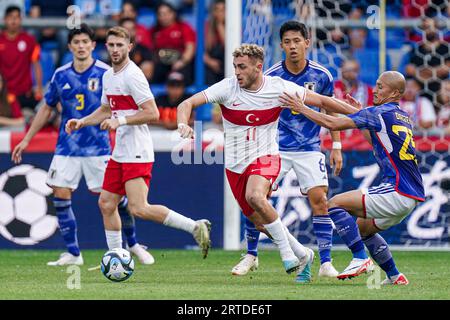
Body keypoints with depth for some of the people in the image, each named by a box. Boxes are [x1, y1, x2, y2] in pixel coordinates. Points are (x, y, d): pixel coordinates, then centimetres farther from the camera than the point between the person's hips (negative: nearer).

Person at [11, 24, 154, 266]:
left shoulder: (106, 73, -5)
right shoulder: (61, 75, 6)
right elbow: (47, 109, 16)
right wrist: (26, 140, 16)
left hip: (97, 148, -3)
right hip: (67, 147, 3)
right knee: (60, 197, -6)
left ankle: (133, 244, 18)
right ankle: (73, 253, 4)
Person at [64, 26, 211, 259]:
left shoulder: (132, 75, -13)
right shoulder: (108, 76, 15)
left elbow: (152, 113, -18)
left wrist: (120, 121, -22)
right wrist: (82, 122, 18)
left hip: (137, 153, -9)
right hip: (120, 153, 9)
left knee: (139, 208, -18)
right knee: (106, 204, 9)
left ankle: (195, 227, -11)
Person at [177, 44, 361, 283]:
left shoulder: (279, 88, -10)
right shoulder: (227, 88, -10)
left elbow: (321, 101, -1)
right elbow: (188, 104, -14)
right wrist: (182, 124, -37)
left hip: (265, 157, -3)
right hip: (235, 165, 3)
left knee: (255, 196, -34)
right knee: (261, 223, 5)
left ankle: (287, 251, -19)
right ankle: (302, 256, 28)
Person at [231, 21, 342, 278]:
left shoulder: (321, 76, -5)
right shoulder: (270, 77, -8)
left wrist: (336, 148, 4)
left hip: (310, 148, 0)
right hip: (276, 148, 0)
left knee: (319, 199, -14)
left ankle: (326, 263, -7)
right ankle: (251, 256, 12)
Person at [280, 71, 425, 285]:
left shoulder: (380, 113, -10)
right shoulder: (404, 117, 18)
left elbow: (333, 124, -14)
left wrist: (301, 108, -4)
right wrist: (361, 114, 29)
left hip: (397, 193, -10)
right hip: (412, 196, 10)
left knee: (335, 204, -8)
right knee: (363, 228, 25)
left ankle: (360, 259, -12)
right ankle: (394, 276, 23)